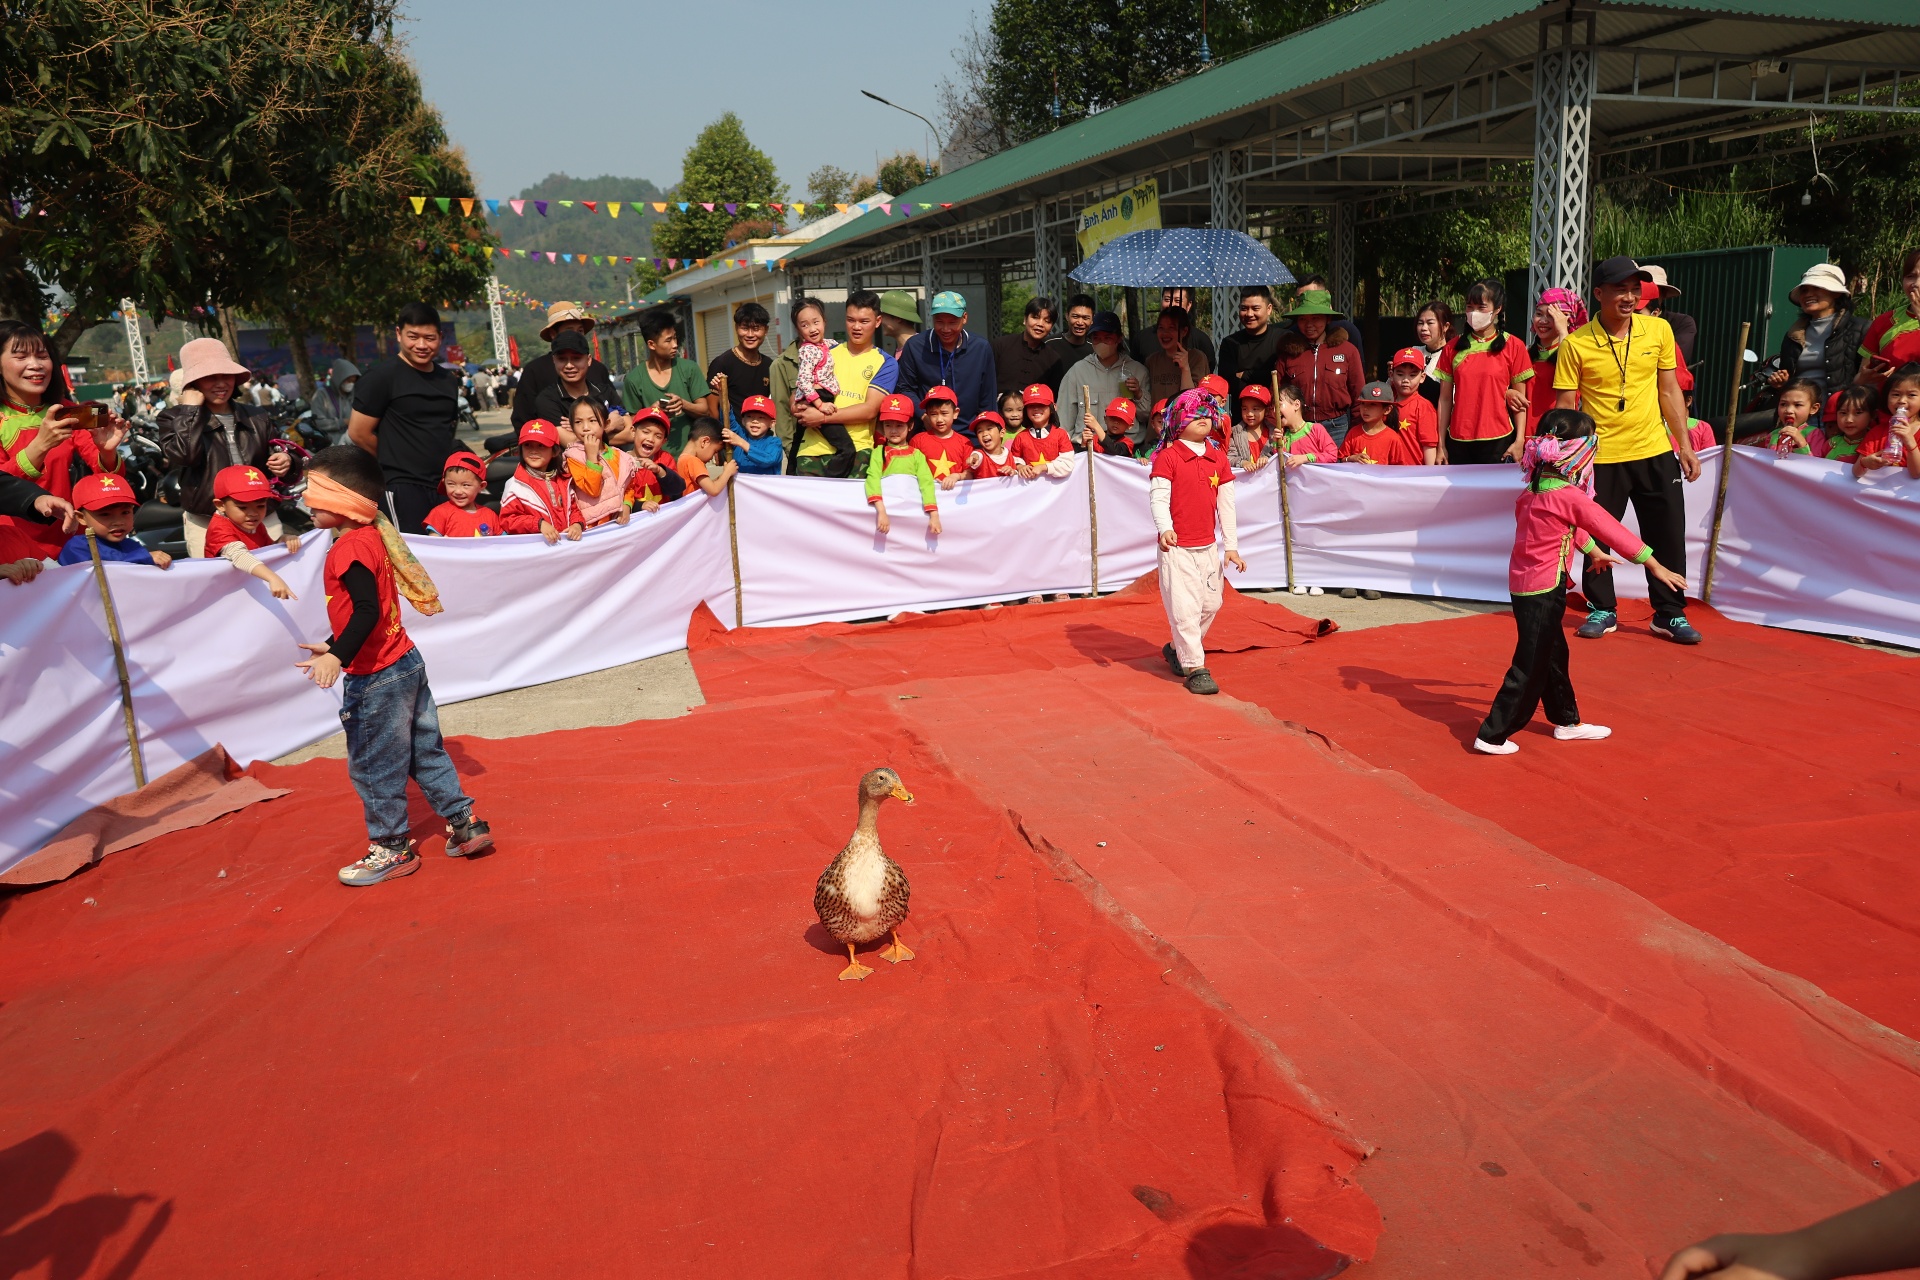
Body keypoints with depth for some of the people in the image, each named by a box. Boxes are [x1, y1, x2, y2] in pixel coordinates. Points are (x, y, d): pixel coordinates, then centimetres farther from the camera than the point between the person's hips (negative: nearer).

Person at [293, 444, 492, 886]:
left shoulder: (350, 547, -19)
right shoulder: (373, 535, 9)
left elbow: (367, 611, -31)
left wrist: (338, 657, -38)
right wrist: (332, 647, 26)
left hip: (377, 677, -9)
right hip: (406, 663, 9)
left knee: (373, 766, 5)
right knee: (424, 751, 18)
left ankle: (391, 849, 18)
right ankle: (465, 824, 23)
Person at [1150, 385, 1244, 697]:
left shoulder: (1219, 459, 9)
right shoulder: (1167, 457, -6)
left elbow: (1226, 505, 10)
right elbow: (1158, 496, -14)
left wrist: (1231, 545, 9)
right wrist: (1164, 528, -31)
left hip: (1208, 546, 6)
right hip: (1177, 546, -6)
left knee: (1210, 604, 12)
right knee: (1184, 607, -8)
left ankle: (1177, 650, 32)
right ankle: (1195, 668, -1)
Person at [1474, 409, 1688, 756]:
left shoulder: (1533, 491, 9)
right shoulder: (1569, 496, -18)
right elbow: (1611, 530, -13)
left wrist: (1593, 551, 40)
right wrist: (1655, 565, -7)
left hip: (1523, 584, 9)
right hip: (1544, 589, -9)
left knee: (1553, 655, 21)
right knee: (1530, 667, -2)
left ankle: (1567, 721, 35)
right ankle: (1493, 735, 1)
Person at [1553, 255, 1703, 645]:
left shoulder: (1659, 330, 1)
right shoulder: (1576, 344, -8)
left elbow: (1669, 391, 8)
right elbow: (1564, 404, -4)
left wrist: (1685, 446, 8)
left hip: (1655, 452, 3)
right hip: (1601, 457, -2)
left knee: (1668, 536, 7)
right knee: (1596, 536, 5)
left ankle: (1669, 614, 20)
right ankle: (1602, 610, 23)